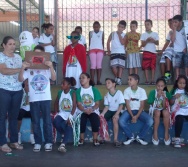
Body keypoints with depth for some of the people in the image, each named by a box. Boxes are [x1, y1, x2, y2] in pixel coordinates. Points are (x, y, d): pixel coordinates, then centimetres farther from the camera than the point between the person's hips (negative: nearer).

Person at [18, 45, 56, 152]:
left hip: (46, 98, -1)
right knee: (36, 122, 6)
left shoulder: (47, 68, 3)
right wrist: (23, 68, -21)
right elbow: (21, 79, -6)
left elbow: (54, 78, -12)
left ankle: (48, 142, 12)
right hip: (33, 99, 1)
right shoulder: (29, 69, 4)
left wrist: (51, 66, -26)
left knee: (47, 121, 3)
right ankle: (38, 142, 14)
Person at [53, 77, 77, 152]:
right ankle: (64, 134, -1)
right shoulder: (60, 92, 7)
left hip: (70, 114, -3)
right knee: (55, 121, -28)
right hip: (62, 114, 3)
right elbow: (56, 103, 14)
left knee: (69, 126, -32)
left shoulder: (72, 93, -6)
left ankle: (63, 144, -40)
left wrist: (70, 117, -22)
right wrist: (56, 113, -3)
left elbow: (74, 106, -13)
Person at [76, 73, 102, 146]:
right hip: (82, 111, 1)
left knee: (95, 120, -32)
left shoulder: (94, 90, 6)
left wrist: (92, 109, -21)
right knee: (81, 120, -32)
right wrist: (85, 110, -21)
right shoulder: (78, 90, 8)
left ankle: (95, 139, -16)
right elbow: (79, 104, -2)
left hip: (93, 111, 0)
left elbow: (97, 104, 0)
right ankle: (81, 139, -12)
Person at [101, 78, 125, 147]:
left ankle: (115, 139, -30)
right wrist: (103, 113, -20)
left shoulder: (119, 93, -9)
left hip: (117, 111, -4)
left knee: (115, 119, -35)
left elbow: (121, 105, -12)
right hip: (109, 111, 4)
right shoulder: (106, 95, 5)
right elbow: (106, 106, 0)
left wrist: (117, 114, -24)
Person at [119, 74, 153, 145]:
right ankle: (131, 137, -4)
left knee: (150, 121, -27)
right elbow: (127, 104, -7)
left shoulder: (142, 90, -6)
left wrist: (136, 116, -20)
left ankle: (140, 137, -5)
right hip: (130, 110, 0)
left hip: (139, 111, 0)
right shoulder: (127, 90, -4)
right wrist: (132, 116, -19)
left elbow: (142, 105, -7)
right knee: (121, 121, -29)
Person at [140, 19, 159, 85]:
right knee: (146, 66, -5)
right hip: (146, 52, -1)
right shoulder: (143, 34, 7)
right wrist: (147, 40, -17)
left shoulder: (155, 34, 10)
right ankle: (147, 80, -2)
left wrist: (153, 41, -15)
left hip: (153, 52, 1)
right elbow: (143, 44, 0)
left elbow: (157, 43, 4)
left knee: (153, 67, 0)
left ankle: (153, 80, 3)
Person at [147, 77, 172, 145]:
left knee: (166, 112, -35)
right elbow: (150, 103, -7)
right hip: (155, 110, -1)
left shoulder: (167, 93, 1)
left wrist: (164, 97, -19)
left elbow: (165, 107, -6)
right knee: (157, 112, -37)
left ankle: (166, 134, -24)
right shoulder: (153, 92, -2)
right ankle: (155, 134, -28)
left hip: (164, 110, 1)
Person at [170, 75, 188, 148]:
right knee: (180, 119, -35)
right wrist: (175, 97, -10)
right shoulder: (174, 91, 11)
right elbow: (171, 103, 6)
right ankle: (177, 139, -32)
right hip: (178, 111, -2)